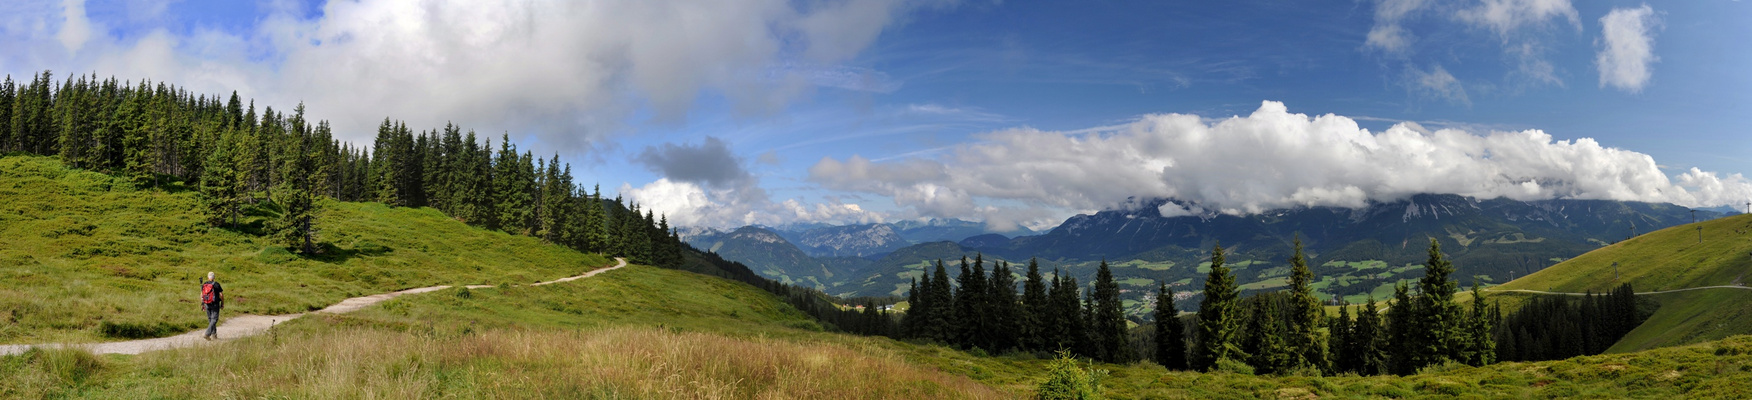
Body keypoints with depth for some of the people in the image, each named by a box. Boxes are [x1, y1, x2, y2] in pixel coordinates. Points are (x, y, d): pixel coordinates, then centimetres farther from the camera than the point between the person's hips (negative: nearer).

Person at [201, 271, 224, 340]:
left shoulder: (204, 285, 2)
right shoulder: (216, 284, -10)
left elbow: (201, 295, 5)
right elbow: (221, 295, -9)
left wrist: (202, 304, 14)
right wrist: (222, 303, 2)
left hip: (207, 304, 5)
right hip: (215, 304, -5)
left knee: (210, 319, 17)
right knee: (214, 320, -3)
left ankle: (214, 334, 23)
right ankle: (207, 334, -18)